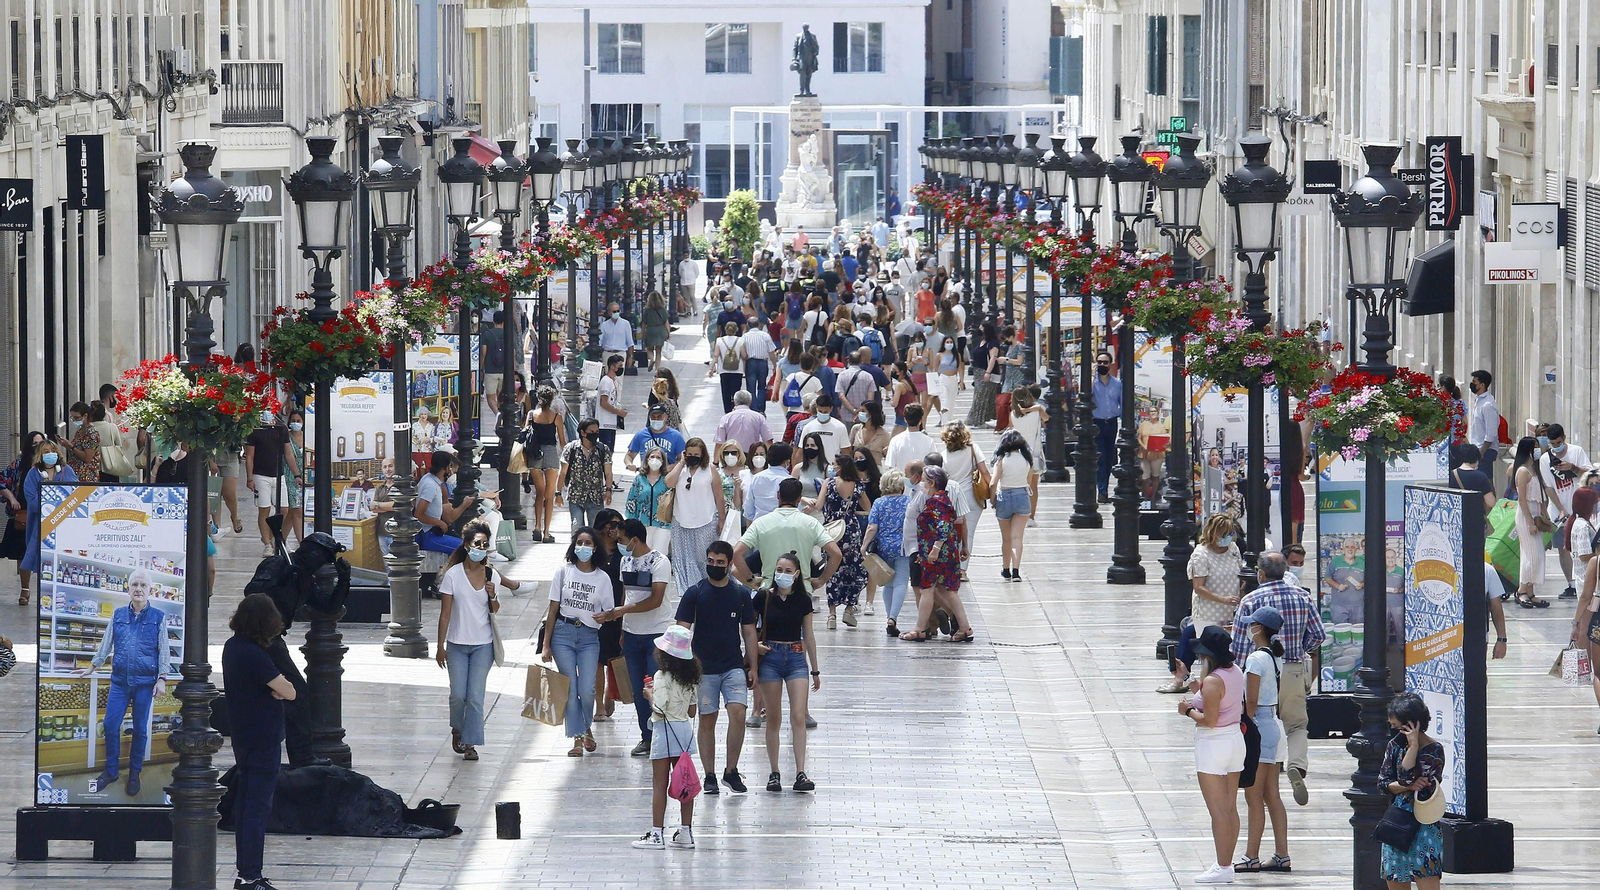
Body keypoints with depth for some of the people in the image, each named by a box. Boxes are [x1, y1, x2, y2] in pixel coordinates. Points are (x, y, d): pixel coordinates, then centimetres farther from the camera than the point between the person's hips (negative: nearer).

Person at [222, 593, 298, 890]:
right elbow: (289, 692, -18)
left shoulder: (232, 646, 7)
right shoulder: (254, 655, -22)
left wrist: (276, 686, -10)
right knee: (258, 807, -6)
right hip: (262, 739, -9)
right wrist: (282, 686, 1)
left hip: (242, 738, 9)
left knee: (244, 803, 14)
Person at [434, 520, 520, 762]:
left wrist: (492, 596, -11)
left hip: (483, 644, 1)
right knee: (458, 695, -3)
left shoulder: (491, 576, 1)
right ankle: (457, 730, 26)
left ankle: (470, 743, 3)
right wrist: (441, 646, -4)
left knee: (475, 696, -4)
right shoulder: (453, 575, -6)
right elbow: (445, 613, -3)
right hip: (457, 644, -1)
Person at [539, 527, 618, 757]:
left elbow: (609, 612, 11)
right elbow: (553, 609, 6)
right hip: (563, 633, 0)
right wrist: (546, 645, 3)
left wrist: (605, 616, -15)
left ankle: (587, 728, 18)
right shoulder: (564, 572, 5)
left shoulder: (603, 578, 6)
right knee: (570, 689, -5)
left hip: (589, 637, 0)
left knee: (587, 690, -10)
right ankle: (577, 739, 3)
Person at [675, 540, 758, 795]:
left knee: (738, 712, -15)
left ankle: (731, 771, -3)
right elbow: (682, 631, -3)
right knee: (707, 720, 3)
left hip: (734, 666, 1)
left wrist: (752, 668, 8)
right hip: (704, 668, -1)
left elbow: (749, 632, 11)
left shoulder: (741, 593, 5)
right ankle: (709, 776, 12)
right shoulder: (694, 593, -2)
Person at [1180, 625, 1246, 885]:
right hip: (1235, 739, 9)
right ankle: (1227, 862, 19)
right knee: (1230, 809, 13)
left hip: (1212, 744, -9)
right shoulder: (1236, 673, 4)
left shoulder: (1212, 681, -22)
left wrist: (1188, 711, -7)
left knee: (1218, 811, -4)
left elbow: (1208, 719, -24)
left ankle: (1223, 868, -2)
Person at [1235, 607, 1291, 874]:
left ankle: (1252, 857, 2)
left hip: (1259, 725, -9)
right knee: (1272, 796, 11)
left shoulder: (1256, 659, -16)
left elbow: (1251, 702, -18)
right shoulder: (1276, 657, 9)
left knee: (1254, 796, -2)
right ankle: (1281, 855, 12)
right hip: (1275, 724, 9)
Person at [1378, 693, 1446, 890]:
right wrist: (1408, 786, -13)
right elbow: (1382, 783, 3)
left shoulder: (1433, 750, -10)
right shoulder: (1395, 745, 8)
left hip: (1424, 827, -7)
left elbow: (1406, 776, -19)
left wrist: (1413, 745, -18)